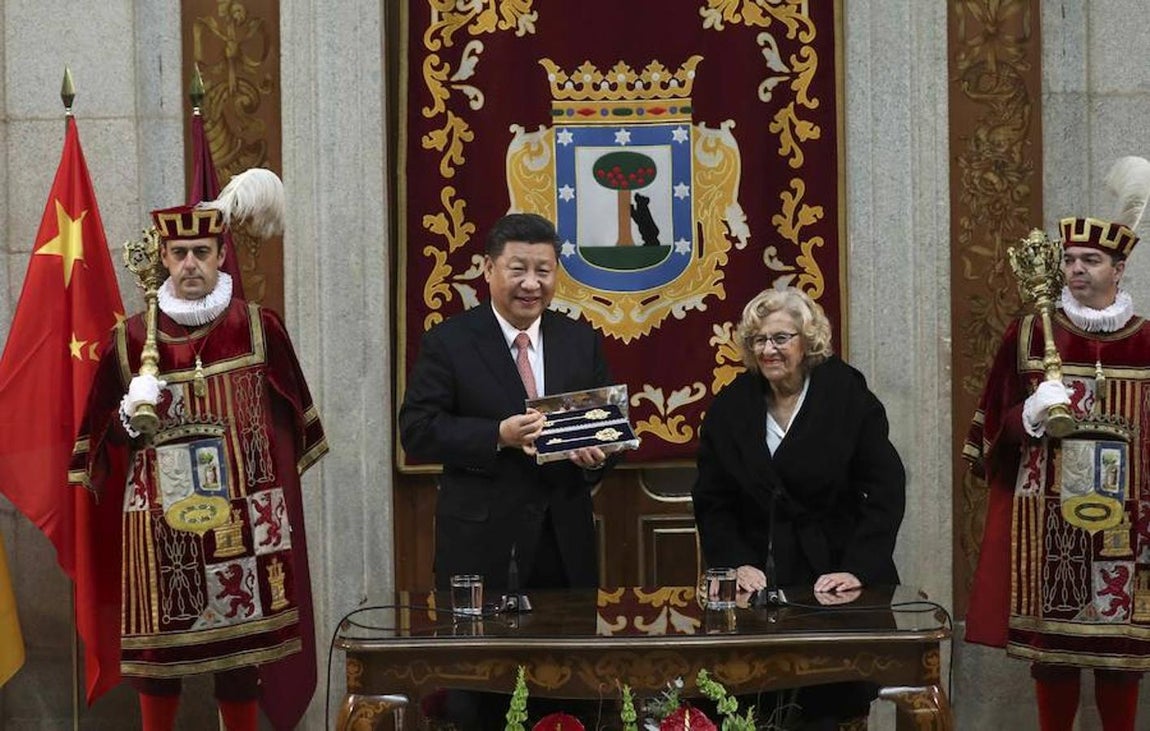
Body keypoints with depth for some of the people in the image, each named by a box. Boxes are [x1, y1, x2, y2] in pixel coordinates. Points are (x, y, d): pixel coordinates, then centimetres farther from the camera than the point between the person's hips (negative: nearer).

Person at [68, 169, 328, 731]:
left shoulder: (258, 328, 1)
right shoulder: (131, 339, 3)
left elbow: (291, 417, 13)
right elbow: (102, 439, 10)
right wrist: (130, 419, -9)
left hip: (238, 522, 0)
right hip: (158, 525, 0)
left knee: (240, 648, 4)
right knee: (159, 644, 4)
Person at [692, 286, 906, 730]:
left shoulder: (850, 398, -2)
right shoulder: (730, 408, 6)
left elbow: (885, 494, -4)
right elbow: (712, 504, 7)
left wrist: (857, 570, -13)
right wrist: (736, 564, -8)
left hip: (834, 586, -2)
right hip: (759, 585, 2)